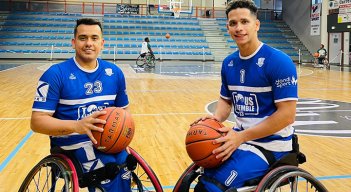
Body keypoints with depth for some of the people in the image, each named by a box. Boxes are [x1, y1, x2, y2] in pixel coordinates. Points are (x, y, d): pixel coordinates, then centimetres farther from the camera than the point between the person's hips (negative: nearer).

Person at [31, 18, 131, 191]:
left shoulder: (114, 73, 8)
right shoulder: (56, 74, -7)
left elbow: (123, 109, 18)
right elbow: (37, 121, -12)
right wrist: (77, 126, -28)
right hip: (72, 143, -4)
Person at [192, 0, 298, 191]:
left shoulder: (279, 61, -16)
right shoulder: (228, 63, 6)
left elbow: (287, 114, -19)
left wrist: (241, 137, -22)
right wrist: (216, 118, -7)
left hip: (270, 144, -7)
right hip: (240, 137, 7)